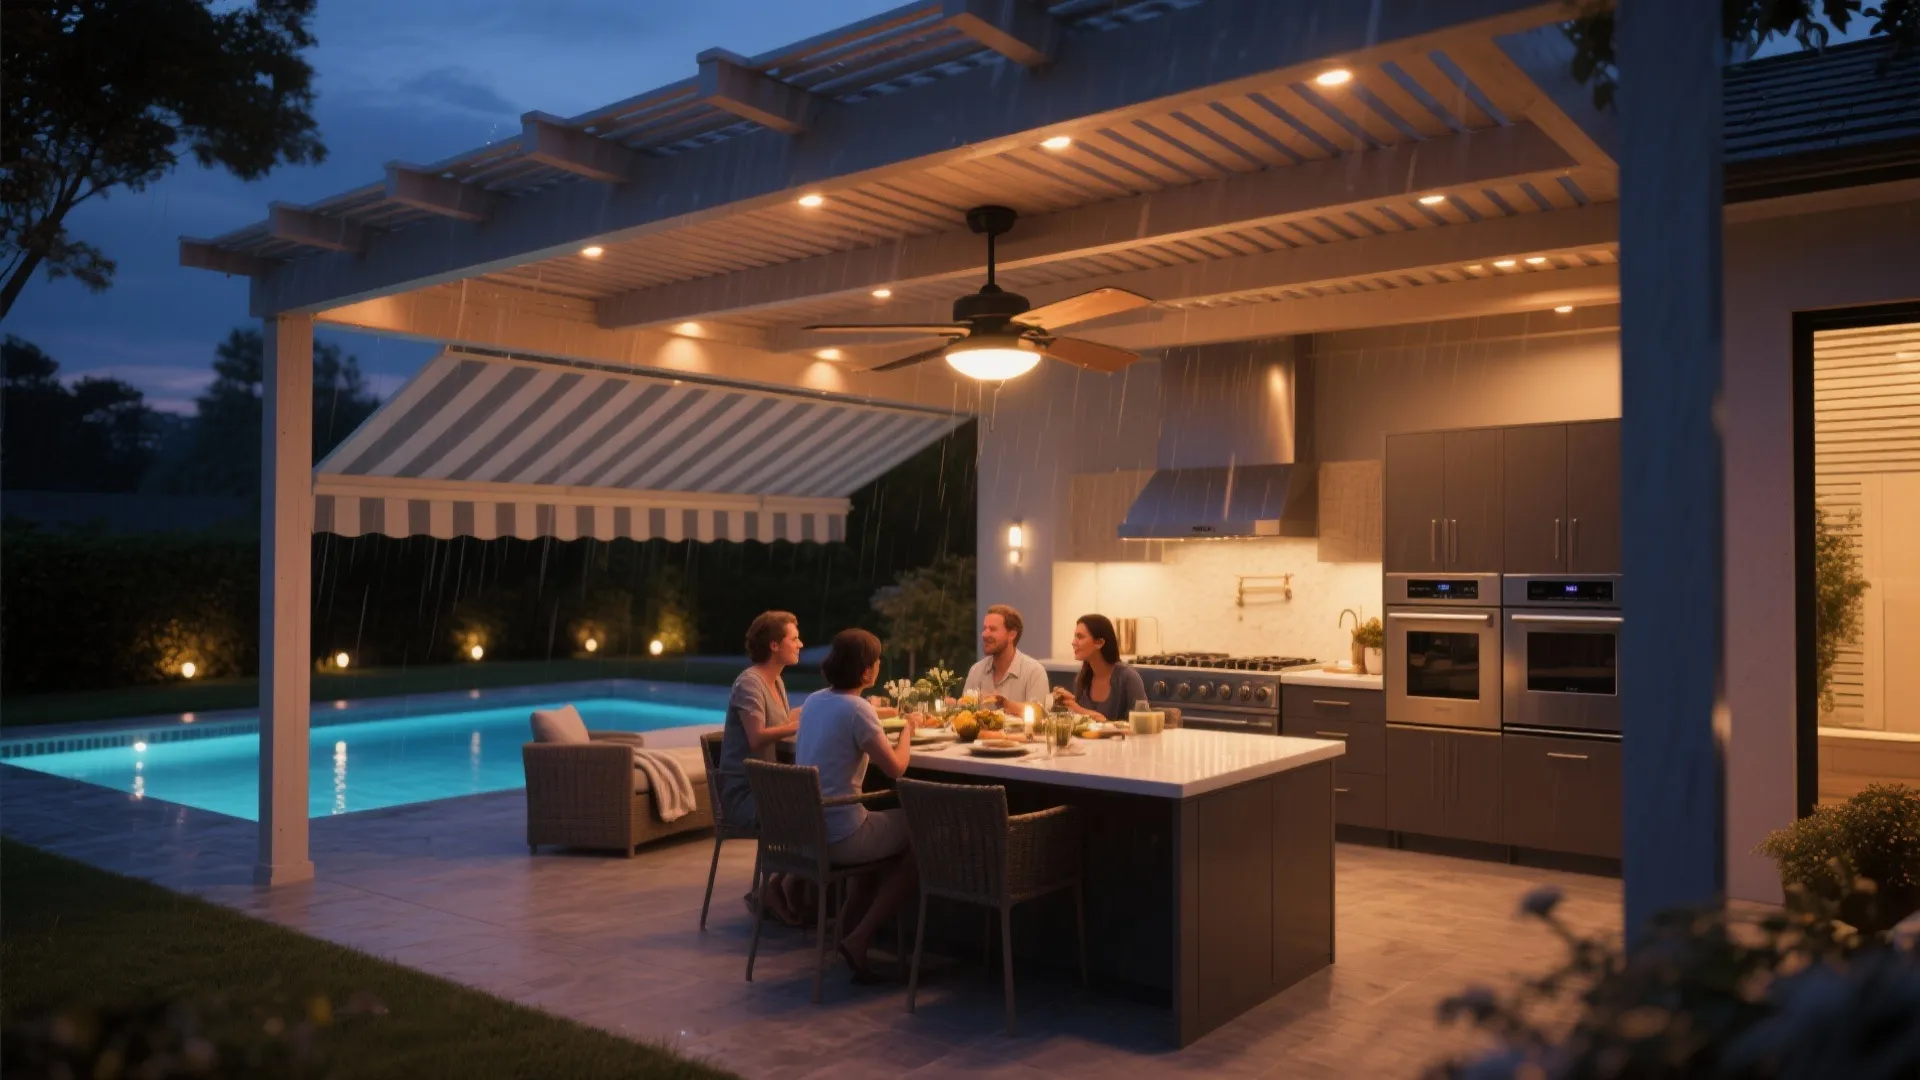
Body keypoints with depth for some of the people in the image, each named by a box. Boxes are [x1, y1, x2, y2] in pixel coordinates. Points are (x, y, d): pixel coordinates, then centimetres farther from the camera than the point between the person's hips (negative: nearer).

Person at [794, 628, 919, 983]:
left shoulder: (814, 701, 6)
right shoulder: (857, 709, -17)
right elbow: (896, 767, -14)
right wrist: (908, 729, 2)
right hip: (840, 837, -8)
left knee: (889, 824, 31)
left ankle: (853, 920, 27)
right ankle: (858, 939, 6)